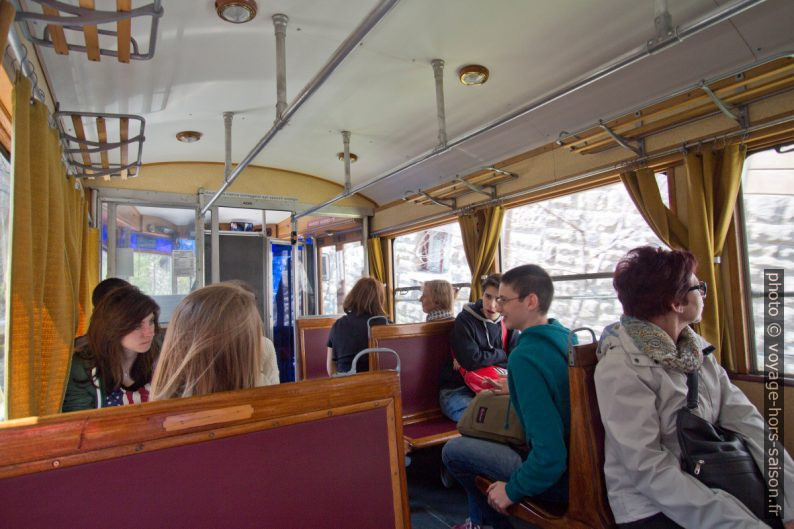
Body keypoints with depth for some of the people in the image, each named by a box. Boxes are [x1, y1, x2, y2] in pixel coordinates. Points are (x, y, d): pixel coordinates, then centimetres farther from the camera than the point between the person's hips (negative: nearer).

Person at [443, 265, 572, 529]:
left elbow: (550, 455, -31)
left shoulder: (524, 357, -29)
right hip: (581, 455, 8)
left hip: (557, 478, -8)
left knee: (453, 450, 4)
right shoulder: (565, 336, -2)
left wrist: (513, 490, -16)